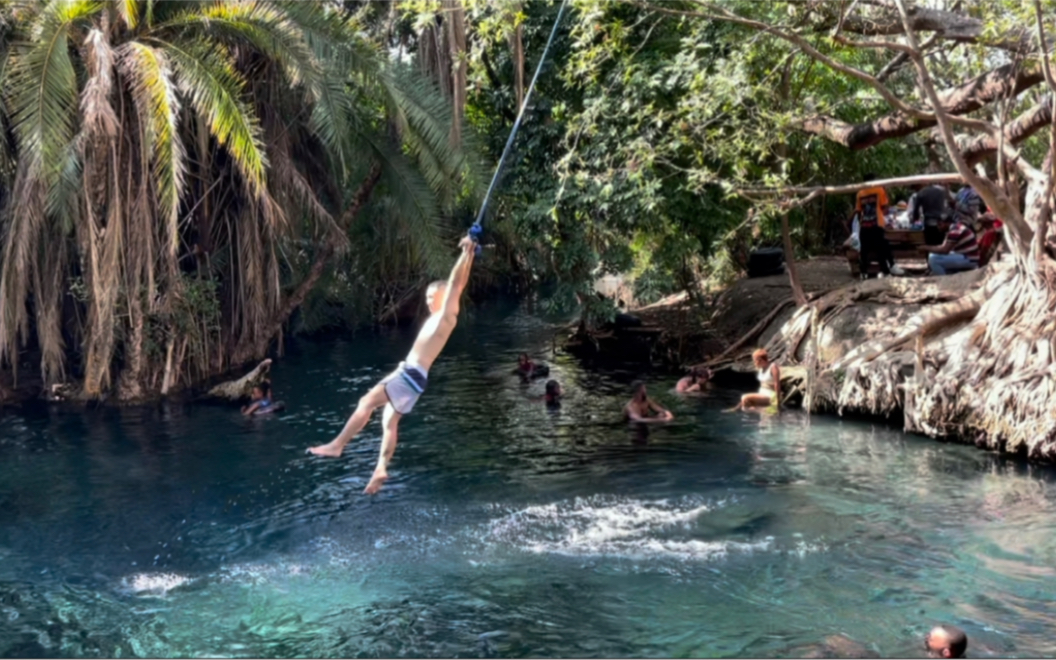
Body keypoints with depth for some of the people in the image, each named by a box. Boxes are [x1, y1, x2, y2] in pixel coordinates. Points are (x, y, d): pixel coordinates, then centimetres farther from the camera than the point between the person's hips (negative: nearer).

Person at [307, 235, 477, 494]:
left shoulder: (447, 315, -7)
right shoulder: (436, 317, 17)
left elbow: (456, 283, -13)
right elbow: (459, 284, 22)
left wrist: (467, 253, -12)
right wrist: (469, 255, 21)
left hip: (412, 376, -10)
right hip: (407, 373, 10)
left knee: (366, 402, -14)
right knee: (389, 421, 9)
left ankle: (337, 444, -12)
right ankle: (381, 469, 8)